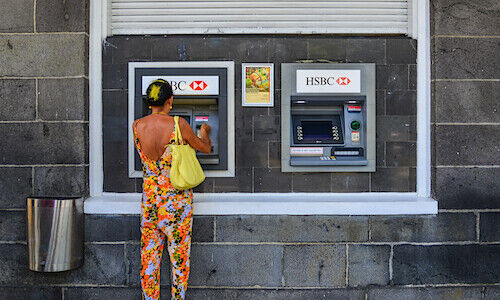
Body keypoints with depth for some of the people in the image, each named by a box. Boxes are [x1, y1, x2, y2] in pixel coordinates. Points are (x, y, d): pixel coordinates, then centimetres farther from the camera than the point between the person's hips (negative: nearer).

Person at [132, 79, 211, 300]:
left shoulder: (137, 126, -4)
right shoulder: (178, 125, -14)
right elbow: (205, 148, 1)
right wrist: (204, 133, 24)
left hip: (150, 197, 4)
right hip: (177, 197, -3)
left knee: (149, 256, 14)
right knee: (179, 256, 10)